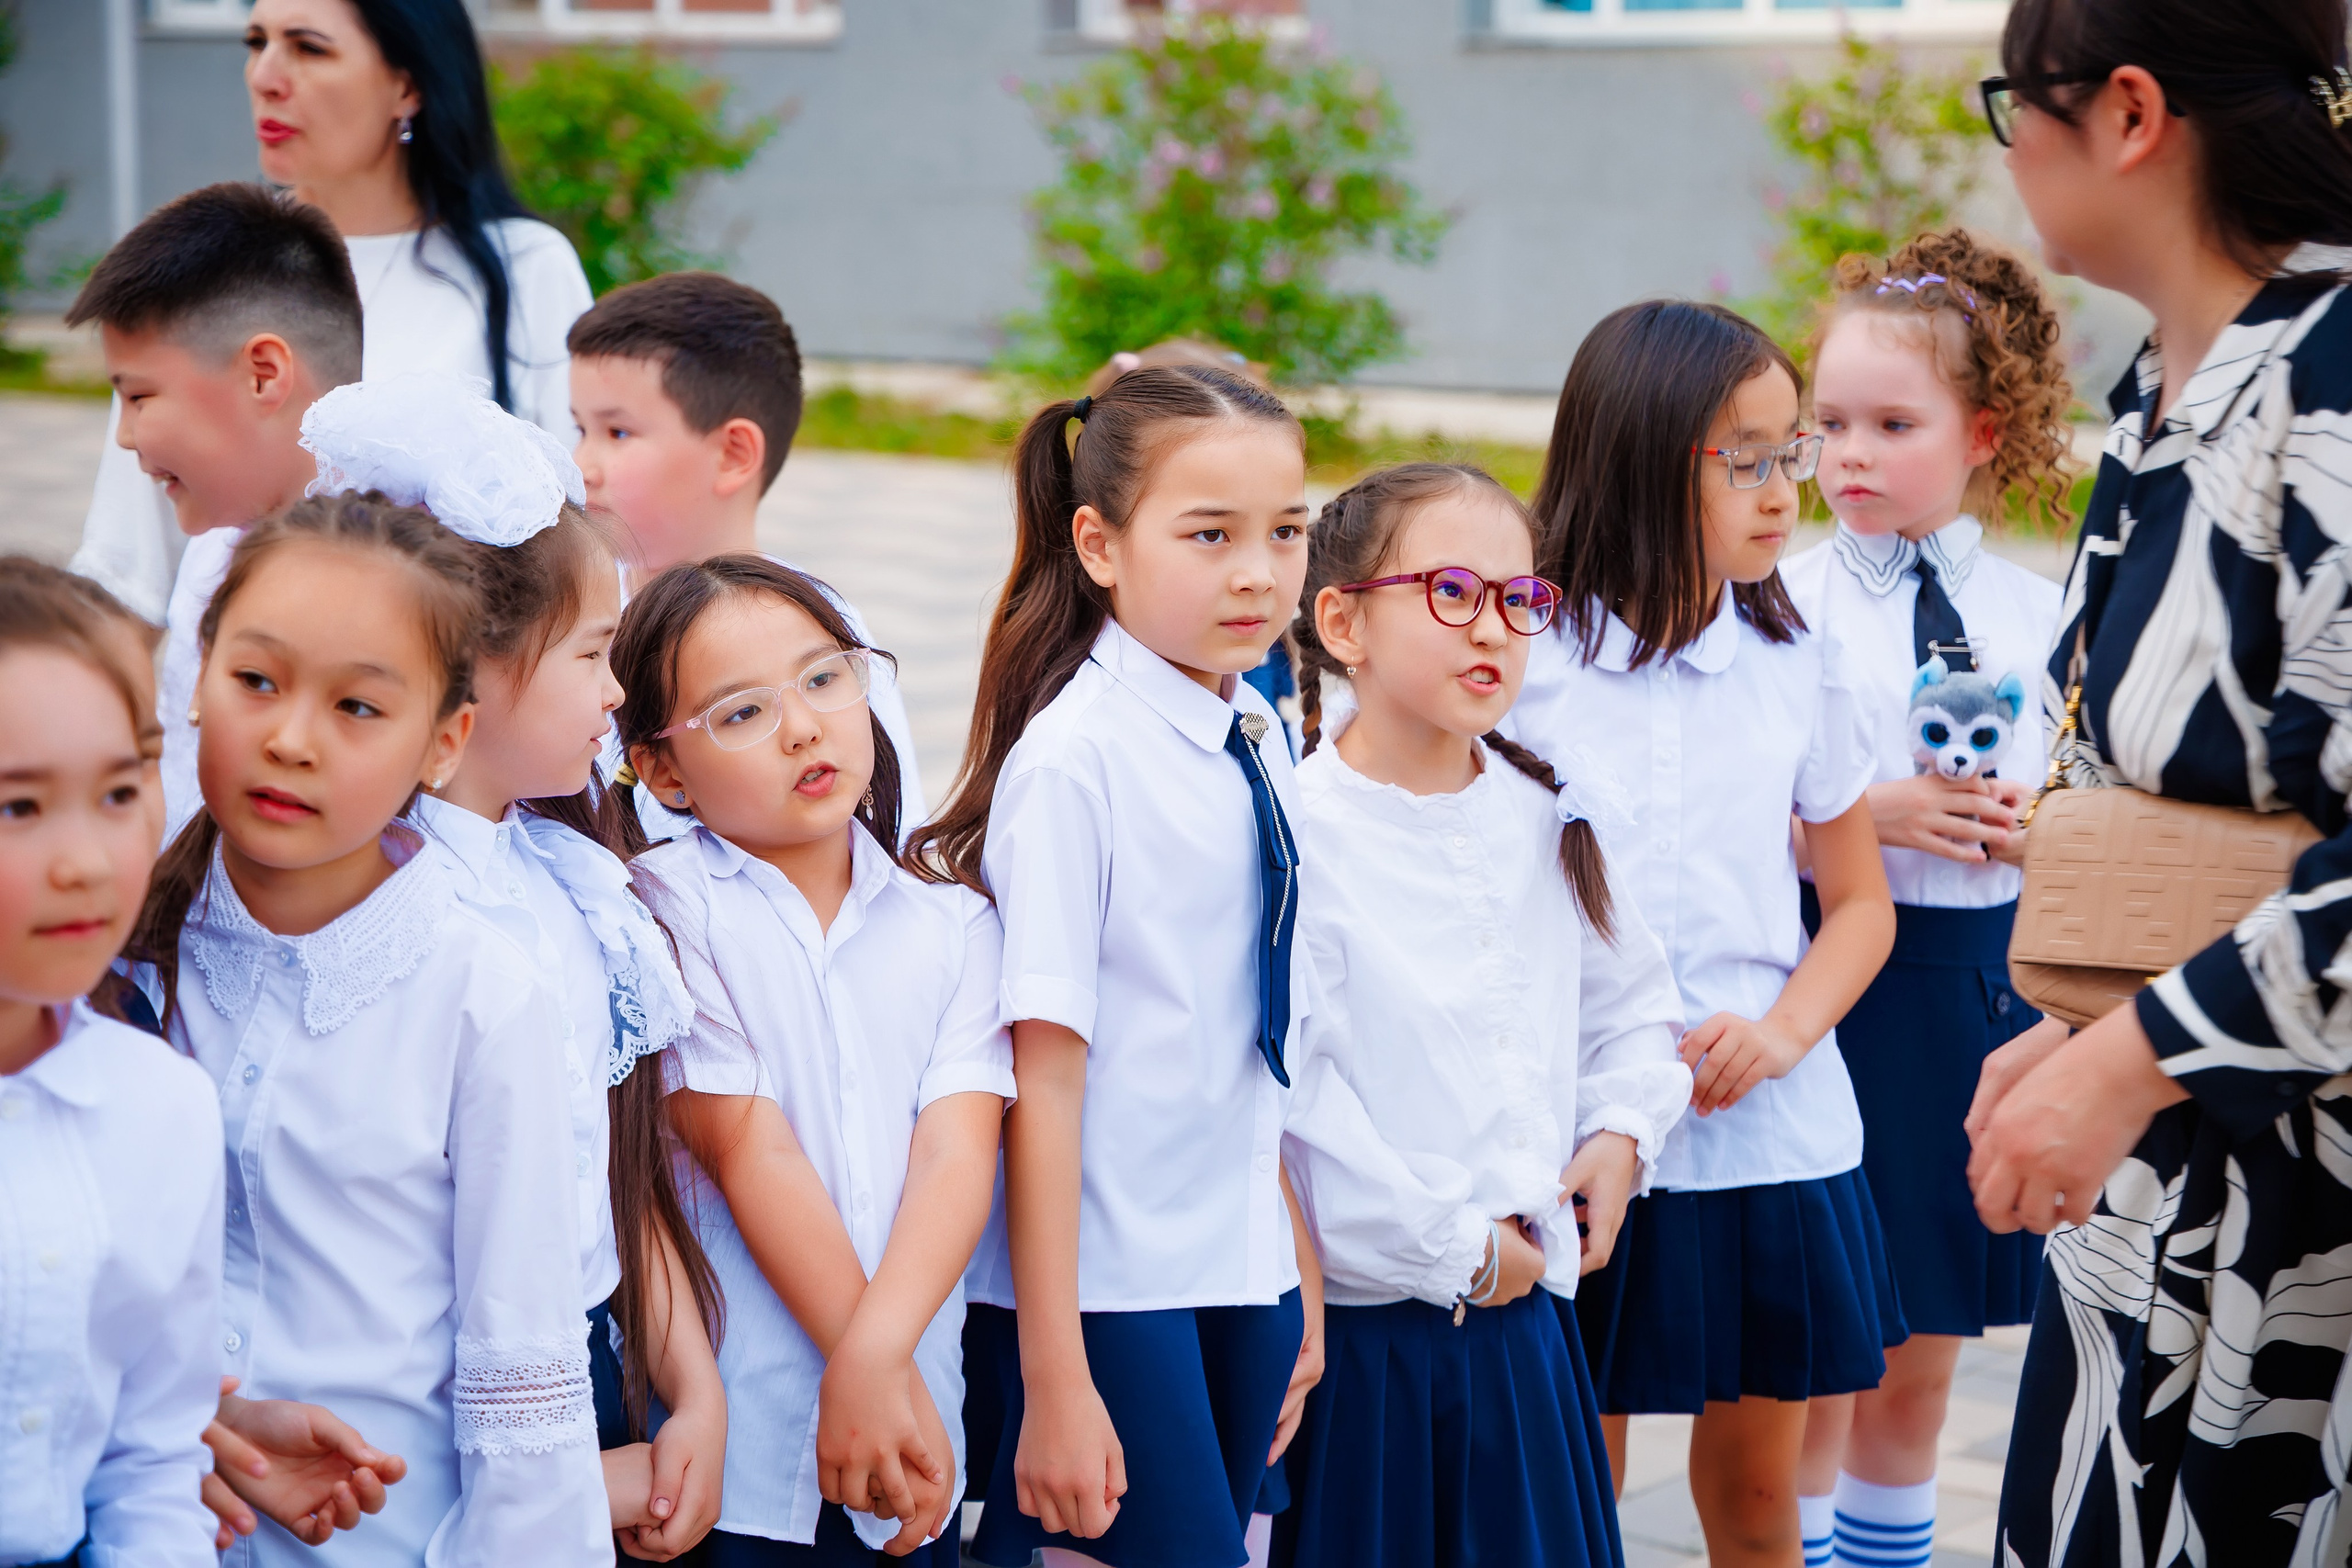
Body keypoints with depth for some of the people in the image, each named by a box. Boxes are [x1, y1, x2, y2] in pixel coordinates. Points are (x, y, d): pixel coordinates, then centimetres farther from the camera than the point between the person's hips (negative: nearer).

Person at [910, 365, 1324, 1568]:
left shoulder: (1257, 748, 7)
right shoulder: (1074, 759, -14)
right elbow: (1042, 1075, -16)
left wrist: (1298, 1280, 16)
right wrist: (1053, 1378, -17)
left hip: (1243, 1281, 7)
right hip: (1106, 1284, -7)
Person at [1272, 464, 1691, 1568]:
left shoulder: (1548, 816, 9)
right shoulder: (1297, 833, -14)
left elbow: (1631, 997, 25)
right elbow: (1292, 1103, -20)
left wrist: (1622, 1131, 6)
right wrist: (1447, 1248, -13)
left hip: (1522, 1317, 6)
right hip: (1361, 1331, -6)